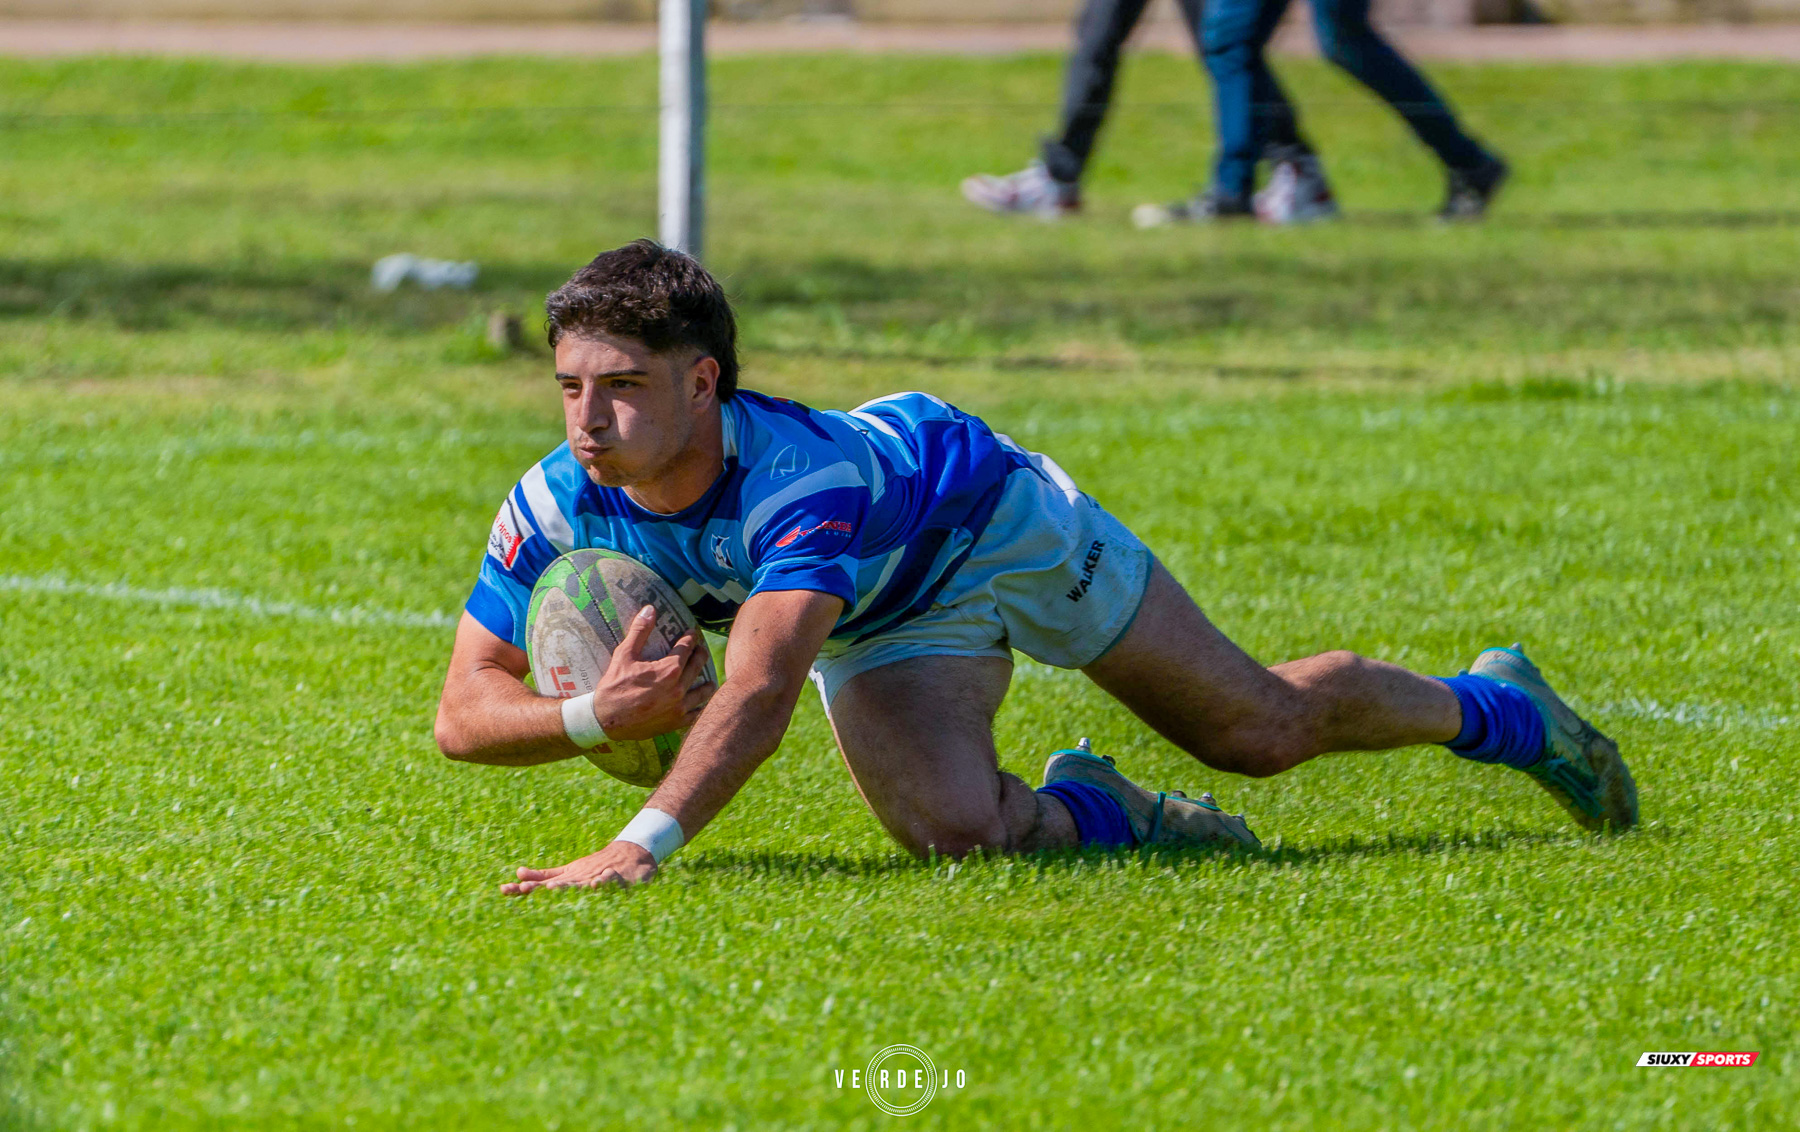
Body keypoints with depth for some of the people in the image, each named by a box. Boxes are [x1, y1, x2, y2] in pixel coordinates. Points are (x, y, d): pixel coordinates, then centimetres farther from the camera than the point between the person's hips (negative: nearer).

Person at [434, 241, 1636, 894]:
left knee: (1262, 726, 12)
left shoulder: (799, 479, -46)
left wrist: (639, 849, -71)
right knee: (958, 832, -22)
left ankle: (1499, 708, 40)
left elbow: (759, 690, -59)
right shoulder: (558, 506, -29)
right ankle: (1093, 814, 13)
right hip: (887, 624, 4)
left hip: (994, 514, -4)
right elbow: (464, 711, -25)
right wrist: (599, 716, -45)